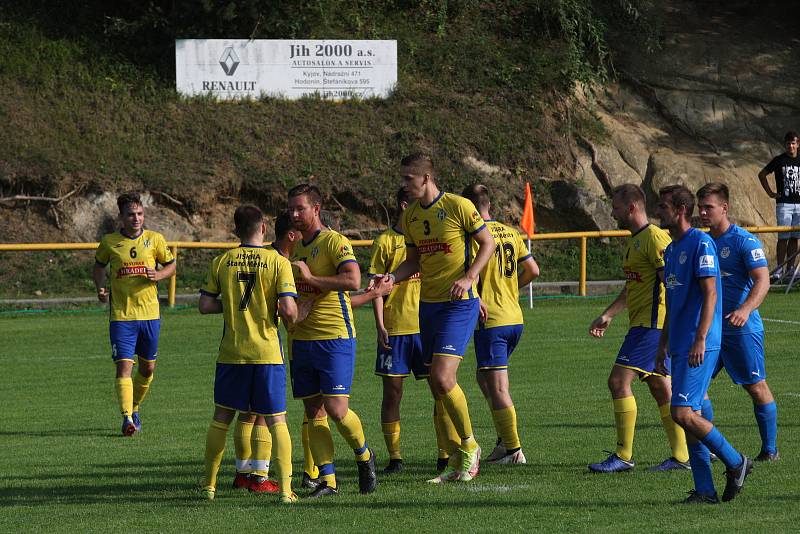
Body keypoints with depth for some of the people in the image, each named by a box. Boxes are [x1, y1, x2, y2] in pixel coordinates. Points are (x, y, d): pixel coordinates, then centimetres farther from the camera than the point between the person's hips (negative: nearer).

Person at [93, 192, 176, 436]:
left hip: (150, 314, 2)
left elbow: (171, 265, 11)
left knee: (147, 367, 13)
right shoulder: (110, 242, -1)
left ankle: (135, 408, 35)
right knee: (124, 366, -14)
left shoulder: (154, 239, 0)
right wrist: (100, 288, -1)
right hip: (121, 315, -2)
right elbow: (99, 265, 16)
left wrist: (158, 275, -10)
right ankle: (127, 417, -19)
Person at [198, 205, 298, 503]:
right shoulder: (278, 262, -6)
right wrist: (294, 316, 7)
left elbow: (205, 305, 1)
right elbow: (289, 310, -14)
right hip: (267, 353, -2)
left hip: (232, 353, 2)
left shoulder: (222, 262, 1)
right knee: (277, 421, 2)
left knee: (221, 418, 15)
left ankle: (209, 483, 21)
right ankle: (285, 488, -7)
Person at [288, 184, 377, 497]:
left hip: (335, 336, -7)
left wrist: (311, 277, -22)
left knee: (336, 410, -12)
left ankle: (364, 456, 15)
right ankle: (327, 480, 5)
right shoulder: (295, 247, 16)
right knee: (313, 413, 3)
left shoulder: (334, 242, -8)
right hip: (301, 339, 7)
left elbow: (353, 280, -23)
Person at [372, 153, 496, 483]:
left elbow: (488, 243, -4)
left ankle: (469, 445, 2)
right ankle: (457, 461, 14)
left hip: (459, 304, -7)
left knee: (442, 378, -17)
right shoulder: (410, 216, 10)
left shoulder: (458, 206, -10)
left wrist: (468, 277, -17)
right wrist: (393, 278, -2)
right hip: (427, 304, 7)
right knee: (438, 386, 6)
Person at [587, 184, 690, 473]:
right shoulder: (635, 240, 18)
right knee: (660, 388, 10)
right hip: (642, 324, 10)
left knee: (619, 381, -12)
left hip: (653, 324, -10)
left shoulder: (654, 238, -13)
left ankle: (623, 456, -10)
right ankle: (681, 456, 11)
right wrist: (607, 315, 27)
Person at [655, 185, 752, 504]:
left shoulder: (700, 243, -10)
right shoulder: (671, 250, 18)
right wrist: (662, 347, 23)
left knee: (683, 414, -15)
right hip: (680, 346, 9)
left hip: (699, 346, -9)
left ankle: (736, 463, 0)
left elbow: (710, 293, -16)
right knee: (689, 416, 5)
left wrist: (700, 340, -22)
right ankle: (704, 490, 7)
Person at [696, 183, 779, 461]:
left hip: (742, 329, -7)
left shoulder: (744, 240, -11)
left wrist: (745, 309, -35)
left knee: (756, 388, 0)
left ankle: (770, 449, 11)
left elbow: (762, 281, -19)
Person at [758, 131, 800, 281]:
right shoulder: (779, 160, 0)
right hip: (784, 204, -3)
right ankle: (780, 268, -5)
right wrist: (770, 192, 1)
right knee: (783, 237, -7)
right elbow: (762, 175, 7)